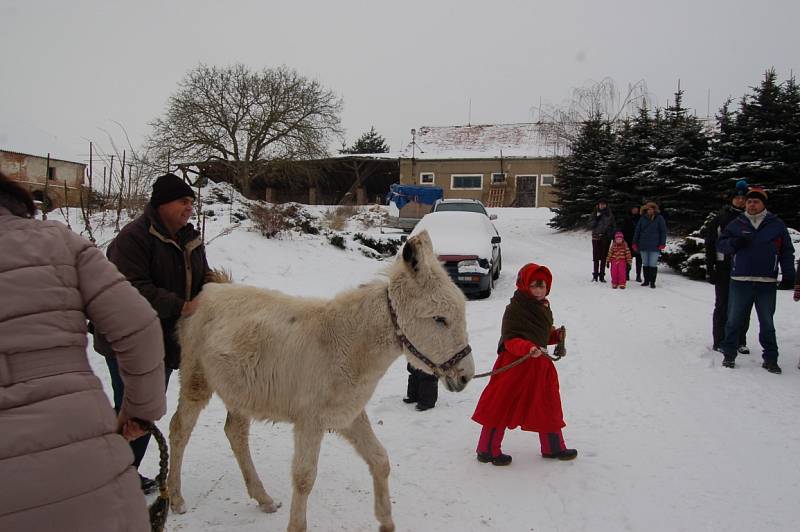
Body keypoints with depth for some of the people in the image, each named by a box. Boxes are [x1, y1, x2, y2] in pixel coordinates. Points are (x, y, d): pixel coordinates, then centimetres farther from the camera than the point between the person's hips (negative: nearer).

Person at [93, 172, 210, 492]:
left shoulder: (190, 239, 10)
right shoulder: (134, 237, -17)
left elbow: (203, 282, 19)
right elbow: (132, 289, -26)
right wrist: (178, 306, -24)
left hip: (167, 342, 8)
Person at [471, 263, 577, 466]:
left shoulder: (544, 308, 12)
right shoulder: (514, 309, -16)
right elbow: (509, 340, -21)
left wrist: (556, 336, 5)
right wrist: (528, 348, -36)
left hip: (540, 366, 8)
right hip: (514, 366, -8)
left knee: (548, 407, 17)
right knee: (502, 406, 0)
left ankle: (553, 447, 35)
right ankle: (487, 450, 14)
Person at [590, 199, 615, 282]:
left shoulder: (609, 215, 7)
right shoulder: (596, 214, 9)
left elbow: (614, 226, 8)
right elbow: (592, 225, 1)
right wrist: (596, 217, -11)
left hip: (606, 238, -1)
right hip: (596, 237, 1)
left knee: (604, 257, 0)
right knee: (596, 257, 0)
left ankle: (602, 276, 5)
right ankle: (595, 275, 6)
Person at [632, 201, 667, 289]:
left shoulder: (659, 218, 1)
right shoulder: (642, 218, 7)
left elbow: (663, 231, 1)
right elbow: (637, 231, 11)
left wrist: (662, 243, -6)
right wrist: (635, 243, 7)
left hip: (654, 246, -3)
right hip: (643, 245, 3)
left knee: (653, 264, -3)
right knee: (645, 264, 10)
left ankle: (652, 282, 6)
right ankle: (646, 280, 21)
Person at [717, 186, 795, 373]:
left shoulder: (777, 224, 6)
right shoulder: (736, 224, 7)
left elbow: (787, 252, 8)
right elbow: (721, 244, 7)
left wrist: (788, 275, 1)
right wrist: (735, 243, -13)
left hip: (766, 282, 0)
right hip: (740, 281, 1)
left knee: (767, 323, 8)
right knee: (734, 320, 6)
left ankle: (770, 358, 17)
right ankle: (729, 354, 18)